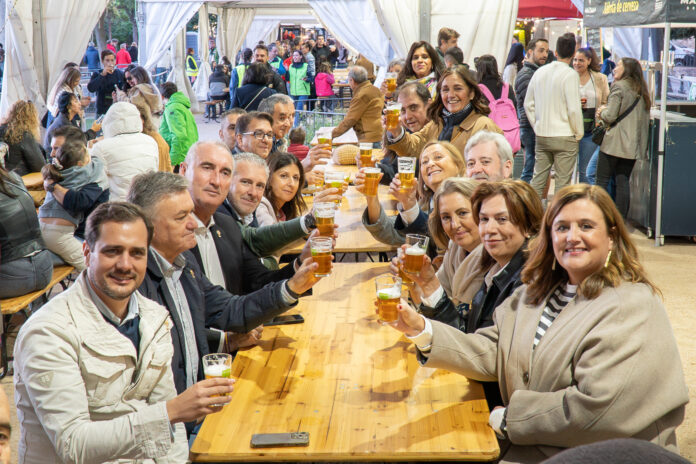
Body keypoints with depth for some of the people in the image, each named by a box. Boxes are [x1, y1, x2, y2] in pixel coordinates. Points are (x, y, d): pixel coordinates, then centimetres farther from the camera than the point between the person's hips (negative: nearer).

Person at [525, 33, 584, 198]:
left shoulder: (539, 72, 6)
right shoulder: (570, 74, -12)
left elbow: (528, 105, 11)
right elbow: (574, 109, -16)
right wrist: (578, 133, -3)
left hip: (541, 136, 5)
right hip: (564, 136, -5)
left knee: (537, 180, 11)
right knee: (562, 183, 1)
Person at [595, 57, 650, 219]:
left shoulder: (619, 87, -8)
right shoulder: (641, 90, 14)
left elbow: (610, 116, -15)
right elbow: (645, 119, 19)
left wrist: (602, 111, 9)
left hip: (614, 143, -7)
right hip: (633, 145, 7)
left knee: (602, 181, 0)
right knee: (623, 182, 7)